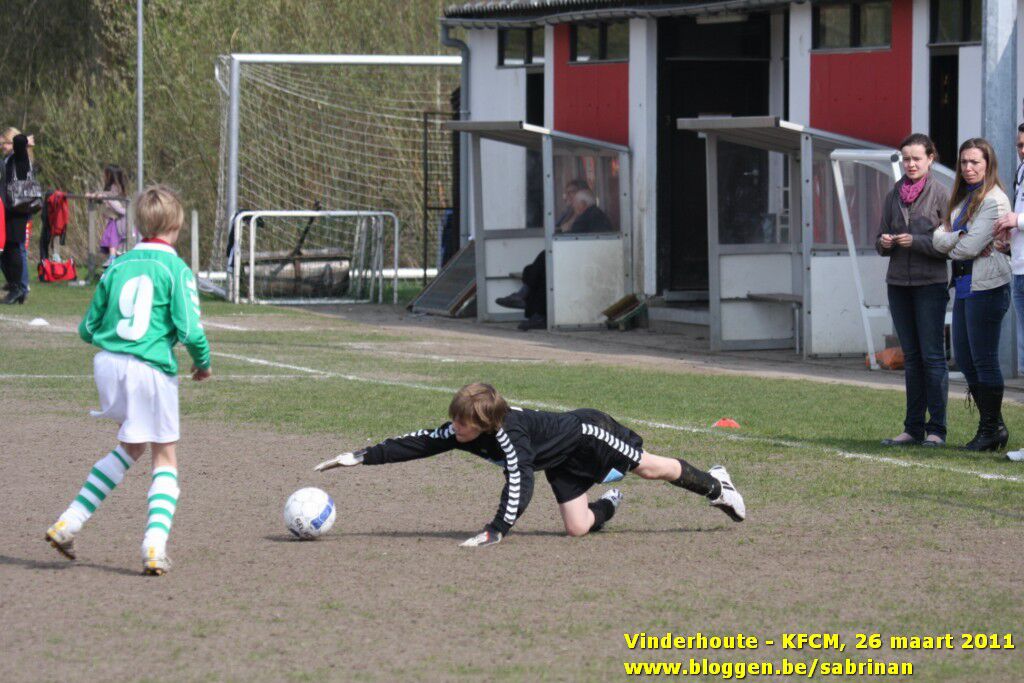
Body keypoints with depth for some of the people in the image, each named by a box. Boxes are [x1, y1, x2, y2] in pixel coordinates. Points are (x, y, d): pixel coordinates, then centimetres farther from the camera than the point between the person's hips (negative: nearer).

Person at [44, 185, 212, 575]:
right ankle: (155, 546, -8)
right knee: (165, 459, 8)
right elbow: (190, 330, -11)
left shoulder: (117, 267, 9)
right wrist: (202, 363, 7)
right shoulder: (176, 270, -5)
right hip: (152, 369, -5)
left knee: (130, 448, 24)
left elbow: (88, 327, 13)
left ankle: (69, 523, 19)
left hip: (107, 364, 5)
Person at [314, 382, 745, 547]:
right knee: (577, 527, -3)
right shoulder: (457, 434, -18)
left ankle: (714, 486, 31)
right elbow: (417, 444, -15)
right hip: (563, 463, 7)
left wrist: (497, 530, -56)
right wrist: (361, 458, -22)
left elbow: (519, 480, -49)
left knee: (652, 469, 7)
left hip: (589, 434, -7)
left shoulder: (510, 433, -40)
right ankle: (609, 505, 31)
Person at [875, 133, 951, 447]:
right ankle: (913, 428, 8)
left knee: (932, 355, -6)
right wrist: (885, 243, -6)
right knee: (911, 357, 6)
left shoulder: (941, 195, -4)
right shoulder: (893, 195, 11)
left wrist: (916, 242, -18)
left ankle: (936, 429, -4)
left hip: (930, 283, -5)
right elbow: (881, 241, 16)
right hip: (898, 282, 5)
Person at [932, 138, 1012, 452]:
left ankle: (991, 430, 4)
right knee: (964, 358, 10)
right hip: (964, 285, 9)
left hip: (986, 286, -9)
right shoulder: (963, 197, 16)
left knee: (984, 360, -4)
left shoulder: (994, 200, -12)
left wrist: (949, 243, 1)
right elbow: (939, 237, 10)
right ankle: (993, 426, 19)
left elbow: (970, 247, -17)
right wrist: (960, 240, -10)